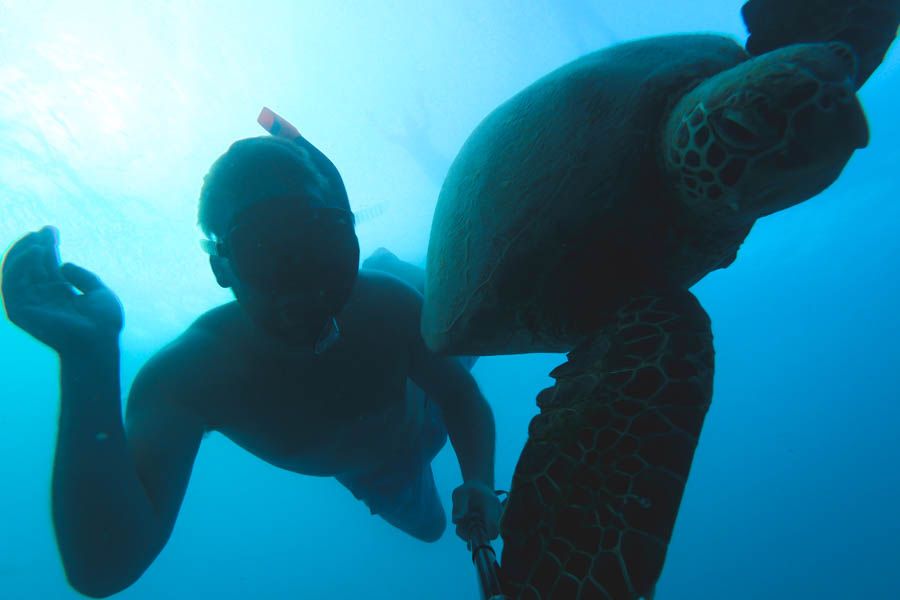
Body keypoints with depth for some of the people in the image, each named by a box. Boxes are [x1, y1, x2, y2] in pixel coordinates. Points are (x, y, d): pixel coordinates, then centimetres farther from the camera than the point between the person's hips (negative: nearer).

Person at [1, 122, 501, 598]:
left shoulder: (390, 305, -41)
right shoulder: (183, 375, -43)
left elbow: (462, 396, -23)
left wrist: (479, 484, -42)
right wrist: (89, 359, -63)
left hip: (420, 424, 1)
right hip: (368, 473, 0)